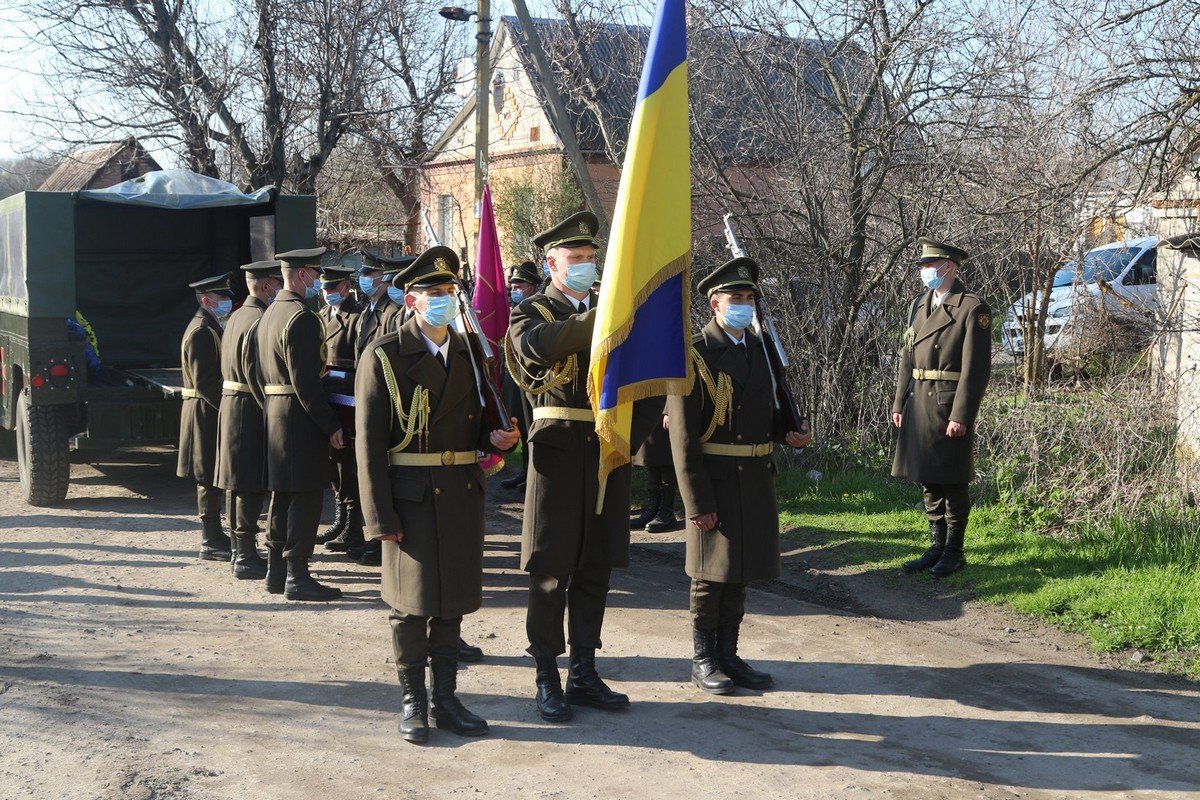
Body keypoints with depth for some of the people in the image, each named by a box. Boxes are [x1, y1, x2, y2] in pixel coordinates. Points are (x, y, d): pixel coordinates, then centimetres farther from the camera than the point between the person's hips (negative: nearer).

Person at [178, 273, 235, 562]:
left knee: (212, 479, 15)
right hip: (206, 411, -10)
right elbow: (203, 381, -22)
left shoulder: (211, 328, 16)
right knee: (209, 477, -5)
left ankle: (214, 536, 22)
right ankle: (211, 542, 1)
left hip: (213, 411, 10)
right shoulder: (201, 331, -16)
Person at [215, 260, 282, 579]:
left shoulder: (235, 317, 15)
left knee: (240, 484, 16)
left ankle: (240, 550, 25)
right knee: (252, 486, -5)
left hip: (230, 404, 10)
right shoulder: (260, 321, -17)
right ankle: (246, 557, -2)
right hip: (251, 410, -10)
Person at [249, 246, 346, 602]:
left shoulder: (269, 314, 15)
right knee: (306, 496, -5)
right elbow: (306, 381, -22)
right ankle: (297, 577, -2)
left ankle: (276, 571, 21)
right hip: (300, 417, -10)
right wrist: (330, 425, -18)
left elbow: (255, 372, 19)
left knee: (282, 494, 15)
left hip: (274, 413, 10)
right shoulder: (302, 317, -16)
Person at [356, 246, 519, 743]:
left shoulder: (470, 353, 11)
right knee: (412, 601, 2)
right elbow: (370, 441, -8)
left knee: (453, 599, 11)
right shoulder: (384, 357, -5)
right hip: (410, 494, -5)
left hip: (463, 492, 5)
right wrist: (380, 516, -13)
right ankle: (413, 702, 16)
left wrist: (497, 438, -4)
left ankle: (444, 698, 22)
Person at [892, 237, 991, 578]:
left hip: (950, 407, -7)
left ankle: (954, 551, 13)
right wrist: (899, 403, 10)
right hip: (918, 405, 7)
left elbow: (976, 368, -13)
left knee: (952, 482, 2)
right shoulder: (919, 305, 13)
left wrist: (961, 416, -18)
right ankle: (937, 547, 23)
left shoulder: (973, 308, -9)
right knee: (928, 480, 12)